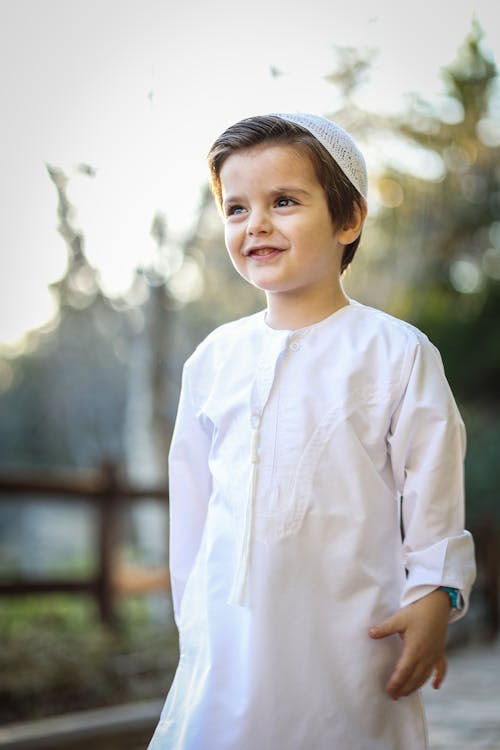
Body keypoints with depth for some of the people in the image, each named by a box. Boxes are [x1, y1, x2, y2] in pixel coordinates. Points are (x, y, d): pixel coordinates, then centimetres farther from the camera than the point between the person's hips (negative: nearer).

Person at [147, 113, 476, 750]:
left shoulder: (396, 352, -3)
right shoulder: (214, 357, 8)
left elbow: (432, 491, -3)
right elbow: (192, 497, 13)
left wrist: (434, 601, -10)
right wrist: (192, 619, 15)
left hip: (348, 637, -3)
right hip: (230, 639, 4)